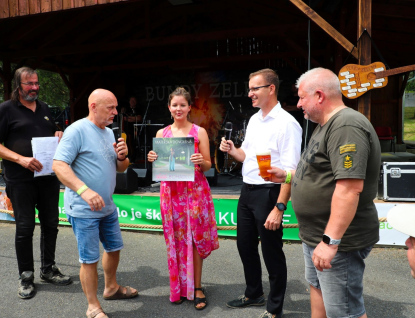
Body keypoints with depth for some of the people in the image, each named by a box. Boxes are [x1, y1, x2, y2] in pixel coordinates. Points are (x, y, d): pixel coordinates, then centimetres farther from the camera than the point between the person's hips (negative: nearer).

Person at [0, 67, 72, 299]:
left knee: (51, 224, 11)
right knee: (25, 228, 3)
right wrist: (21, 159, -20)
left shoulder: (44, 108, 15)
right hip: (21, 180, -5)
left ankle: (48, 269, 28)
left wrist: (59, 136, 3)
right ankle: (26, 276, 20)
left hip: (48, 177, 5)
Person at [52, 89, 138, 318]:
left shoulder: (109, 133, 10)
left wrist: (122, 156, -7)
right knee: (89, 259, 3)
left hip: (107, 207, 8)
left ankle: (111, 288, 43)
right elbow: (58, 165, -23)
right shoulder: (77, 130, -15)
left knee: (114, 248, 21)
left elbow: (120, 168, 16)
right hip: (84, 210, -8)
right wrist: (84, 190, -34)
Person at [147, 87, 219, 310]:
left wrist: (200, 161, -19)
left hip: (195, 190, -2)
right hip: (171, 190, 2)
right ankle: (179, 286, 23)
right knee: (176, 239, 7)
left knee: (194, 238, 2)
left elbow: (207, 166, 2)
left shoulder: (199, 131, 2)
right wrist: (153, 159, -7)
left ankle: (196, 287, 16)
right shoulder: (161, 134, 9)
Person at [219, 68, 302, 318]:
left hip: (269, 194, -8)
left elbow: (289, 171, -21)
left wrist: (279, 207, -25)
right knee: (245, 246, 19)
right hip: (247, 191, 9)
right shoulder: (254, 119, 11)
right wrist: (232, 150, 0)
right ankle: (254, 294, 41)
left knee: (272, 253, 5)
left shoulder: (286, 123, -15)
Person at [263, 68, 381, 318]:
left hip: (338, 240, -10)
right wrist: (287, 176, 13)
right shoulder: (327, 126, 13)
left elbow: (350, 187, -29)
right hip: (318, 234, 11)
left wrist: (330, 241, -29)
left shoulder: (347, 127, -22)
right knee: (317, 287, 26)